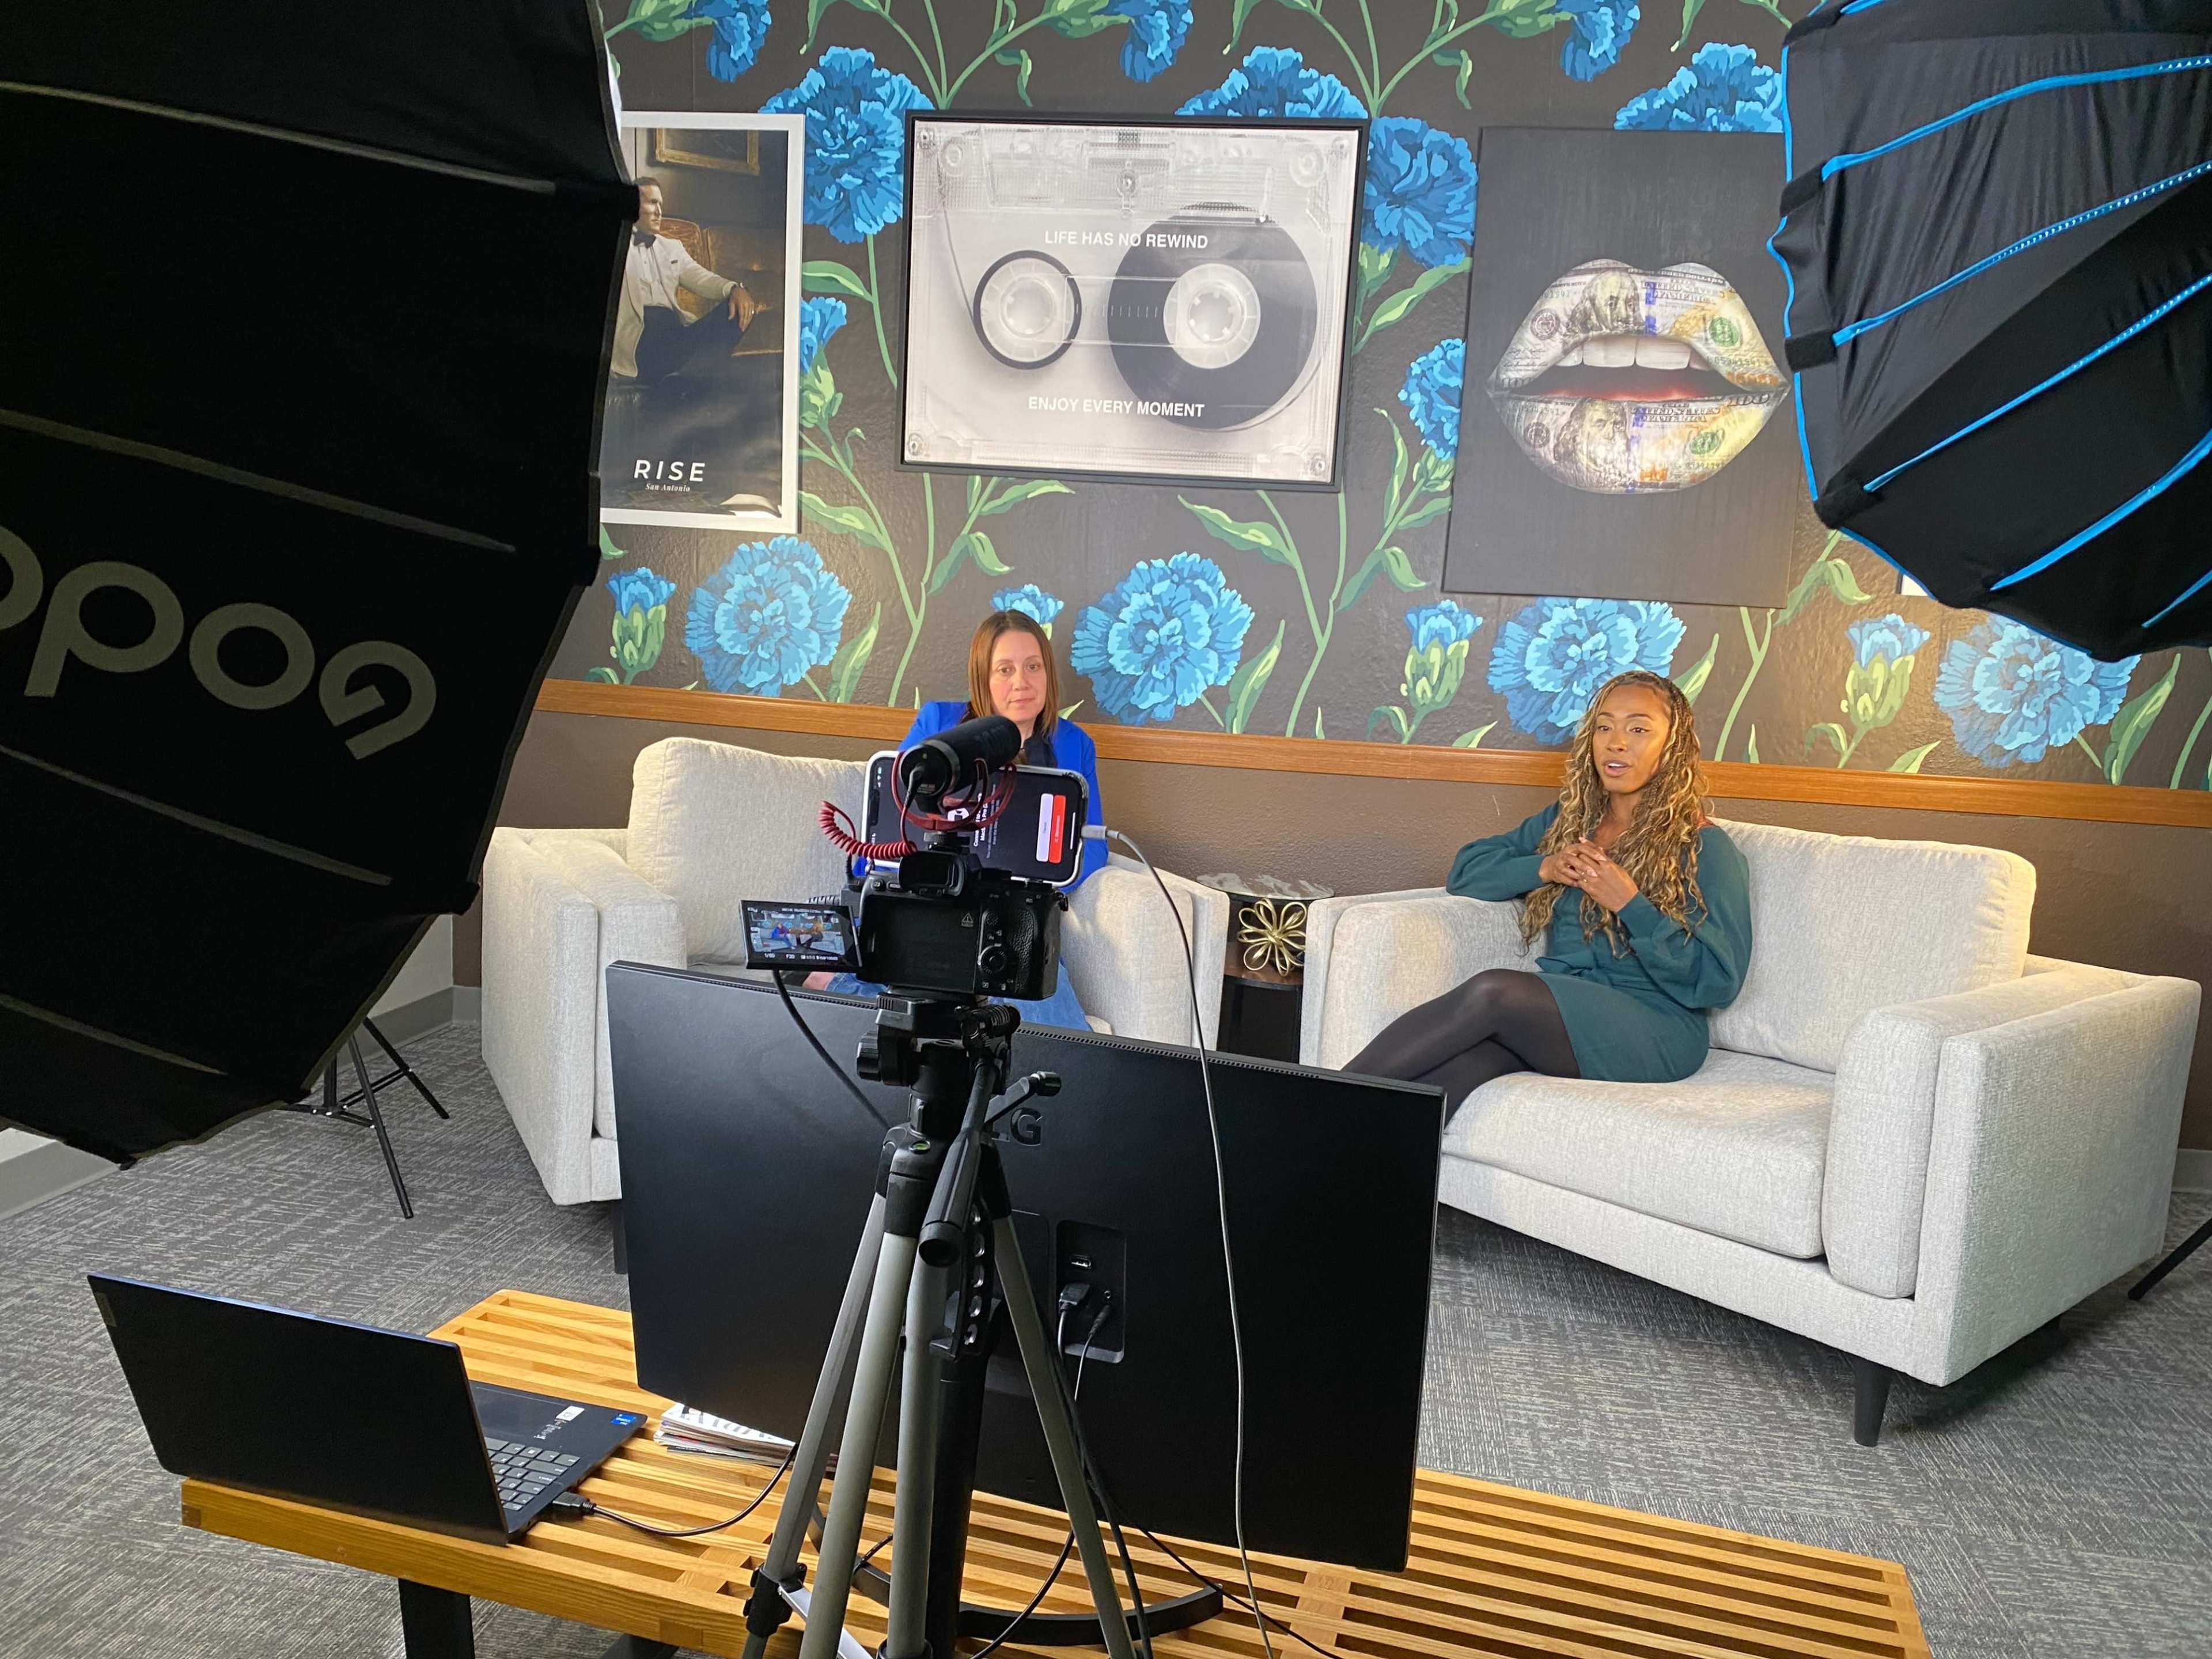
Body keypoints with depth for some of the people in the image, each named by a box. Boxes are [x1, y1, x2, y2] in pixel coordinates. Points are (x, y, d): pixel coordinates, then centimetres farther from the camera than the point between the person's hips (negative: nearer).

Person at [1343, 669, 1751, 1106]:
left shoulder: (1704, 848, 2)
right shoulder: (1568, 821, 19)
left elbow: (1719, 982, -5)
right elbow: (1466, 870, 15)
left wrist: (1629, 903, -14)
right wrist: (1544, 868, -4)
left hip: (1655, 1029, -4)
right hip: (1557, 1012, 4)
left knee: (1492, 991, -33)